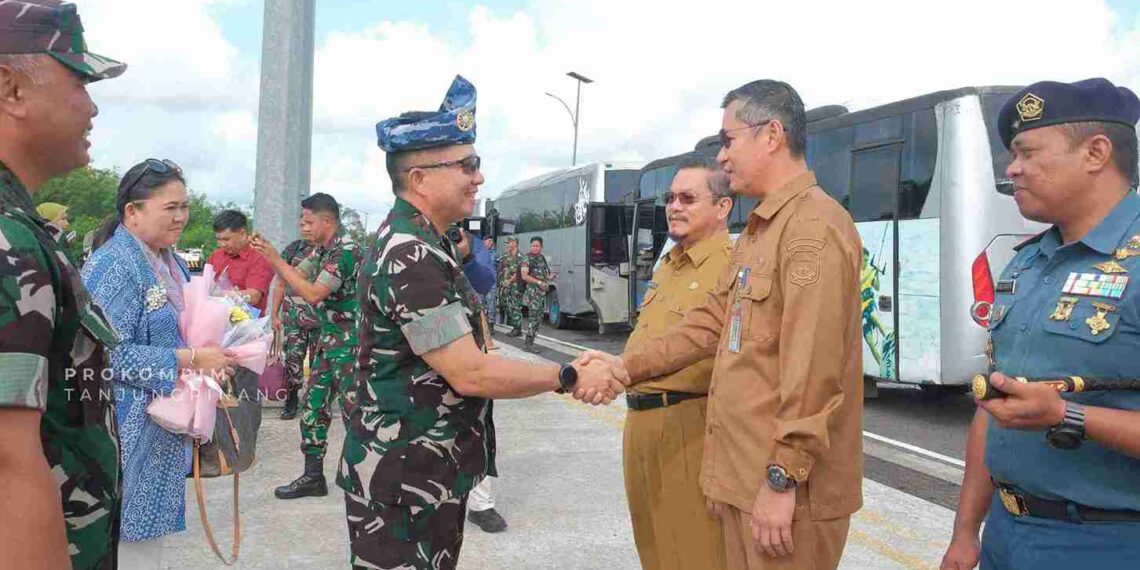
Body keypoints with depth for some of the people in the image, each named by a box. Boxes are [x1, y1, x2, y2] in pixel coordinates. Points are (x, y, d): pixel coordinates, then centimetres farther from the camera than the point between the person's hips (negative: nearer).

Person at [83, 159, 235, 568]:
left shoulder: (171, 263, 11)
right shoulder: (113, 266, -18)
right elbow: (111, 354, -26)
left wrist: (213, 353, 4)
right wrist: (190, 360, -23)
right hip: (129, 433, -9)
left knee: (150, 535, 19)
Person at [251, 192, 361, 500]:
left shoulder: (345, 251, -19)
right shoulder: (323, 249, 11)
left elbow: (313, 294, -23)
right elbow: (295, 277, 14)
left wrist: (276, 260, -17)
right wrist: (269, 255, 1)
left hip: (350, 344, -10)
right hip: (328, 339, 10)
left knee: (353, 412, -4)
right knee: (313, 406, 11)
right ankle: (313, 476, 21)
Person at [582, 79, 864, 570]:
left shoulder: (814, 225, -17)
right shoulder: (757, 232, 17)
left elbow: (813, 371, -23)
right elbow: (712, 323, 15)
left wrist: (782, 478, -21)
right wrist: (627, 365, 8)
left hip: (785, 485, -9)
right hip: (743, 473, 9)